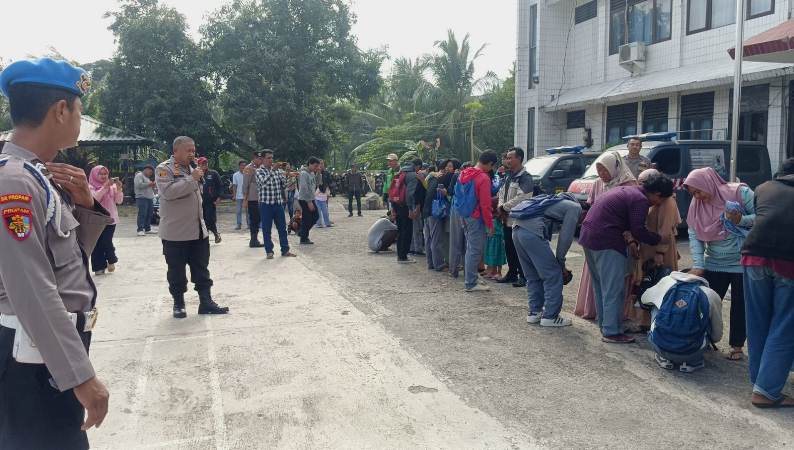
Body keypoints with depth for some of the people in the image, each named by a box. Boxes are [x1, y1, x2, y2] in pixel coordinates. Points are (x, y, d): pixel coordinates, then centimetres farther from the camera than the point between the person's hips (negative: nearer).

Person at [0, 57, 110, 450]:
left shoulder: (40, 177, 7)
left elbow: (73, 255, 15)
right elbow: (33, 292, -26)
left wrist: (86, 204, -3)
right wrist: (81, 375, -23)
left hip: (56, 347, 9)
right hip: (36, 358, -9)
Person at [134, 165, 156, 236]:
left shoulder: (148, 177, 27)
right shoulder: (139, 175, -2)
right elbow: (139, 185, -18)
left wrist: (153, 185, 12)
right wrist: (149, 184, -13)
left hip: (150, 198, 9)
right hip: (142, 198, -9)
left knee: (149, 214, 6)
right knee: (142, 214, -14)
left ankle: (147, 229, 13)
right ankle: (140, 230, -16)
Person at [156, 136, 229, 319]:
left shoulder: (191, 169, 16)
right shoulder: (164, 169, -8)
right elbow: (168, 191, -25)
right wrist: (191, 179, -21)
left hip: (198, 231, 7)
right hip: (175, 233, -7)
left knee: (201, 269, 9)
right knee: (176, 271, 5)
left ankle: (206, 302, 14)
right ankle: (178, 304, 19)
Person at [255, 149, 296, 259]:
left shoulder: (277, 170, 11)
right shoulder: (259, 171, -4)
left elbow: (284, 185, 11)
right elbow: (264, 182, -23)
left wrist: (282, 174, -3)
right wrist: (272, 170, -25)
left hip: (278, 203, 5)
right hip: (266, 204, -5)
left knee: (282, 228, 8)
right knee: (267, 229, 2)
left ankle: (285, 250, 15)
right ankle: (269, 251, 11)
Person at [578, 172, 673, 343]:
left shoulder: (626, 190, 19)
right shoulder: (640, 200, -10)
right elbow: (638, 231, -14)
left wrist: (631, 241, 22)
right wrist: (660, 239, 2)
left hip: (587, 235, 10)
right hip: (606, 241, -10)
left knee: (600, 285, 18)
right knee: (614, 289, -3)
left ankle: (604, 325, 28)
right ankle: (611, 332, 1)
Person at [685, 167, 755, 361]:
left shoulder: (740, 193, -13)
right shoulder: (697, 206, -2)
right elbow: (694, 236, -7)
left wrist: (742, 220, -27)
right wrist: (697, 265, -16)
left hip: (743, 263, -3)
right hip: (714, 264, 3)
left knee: (740, 306, 6)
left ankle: (737, 346, 20)